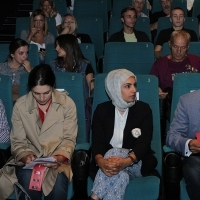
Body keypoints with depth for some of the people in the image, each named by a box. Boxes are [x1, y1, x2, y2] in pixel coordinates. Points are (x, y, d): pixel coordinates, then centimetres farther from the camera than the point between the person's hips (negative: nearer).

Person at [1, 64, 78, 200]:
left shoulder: (67, 104, -6)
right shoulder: (20, 106, -4)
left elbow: (69, 140, -3)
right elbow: (18, 142, 1)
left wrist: (60, 158, -22)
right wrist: (25, 157, -20)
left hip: (58, 159, 0)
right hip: (30, 159, 1)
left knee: (58, 184, -30)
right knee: (29, 181, -31)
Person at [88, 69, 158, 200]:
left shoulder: (143, 109, 1)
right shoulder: (102, 110, 4)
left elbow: (144, 143, -11)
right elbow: (97, 142, -7)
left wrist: (126, 162, -33)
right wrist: (100, 161, -32)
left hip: (137, 164, 0)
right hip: (107, 163, 1)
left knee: (114, 153, -33)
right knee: (120, 176, -35)